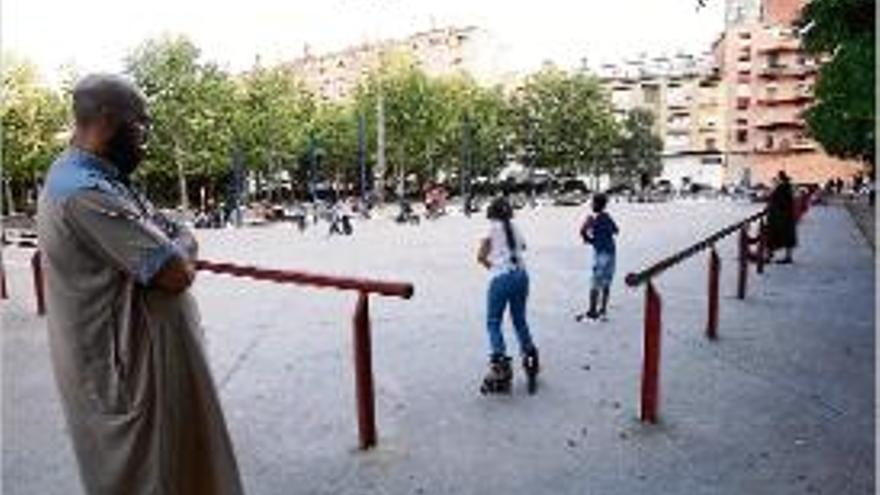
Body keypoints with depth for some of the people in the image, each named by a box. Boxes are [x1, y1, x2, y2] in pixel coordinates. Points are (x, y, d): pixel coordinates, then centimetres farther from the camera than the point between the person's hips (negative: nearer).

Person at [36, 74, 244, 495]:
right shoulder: (86, 193, -24)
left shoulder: (91, 180, 10)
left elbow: (178, 234, 12)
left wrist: (173, 244, -10)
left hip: (139, 361, 10)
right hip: (130, 376, -10)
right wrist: (182, 243, -6)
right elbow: (177, 271, -27)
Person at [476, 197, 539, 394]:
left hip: (501, 277, -5)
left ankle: (500, 365, -7)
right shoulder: (514, 228, 13)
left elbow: (481, 256, -4)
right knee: (519, 319, 19)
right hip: (521, 275, 5)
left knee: (493, 322, 2)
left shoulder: (492, 228, 0)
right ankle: (530, 355, 21)